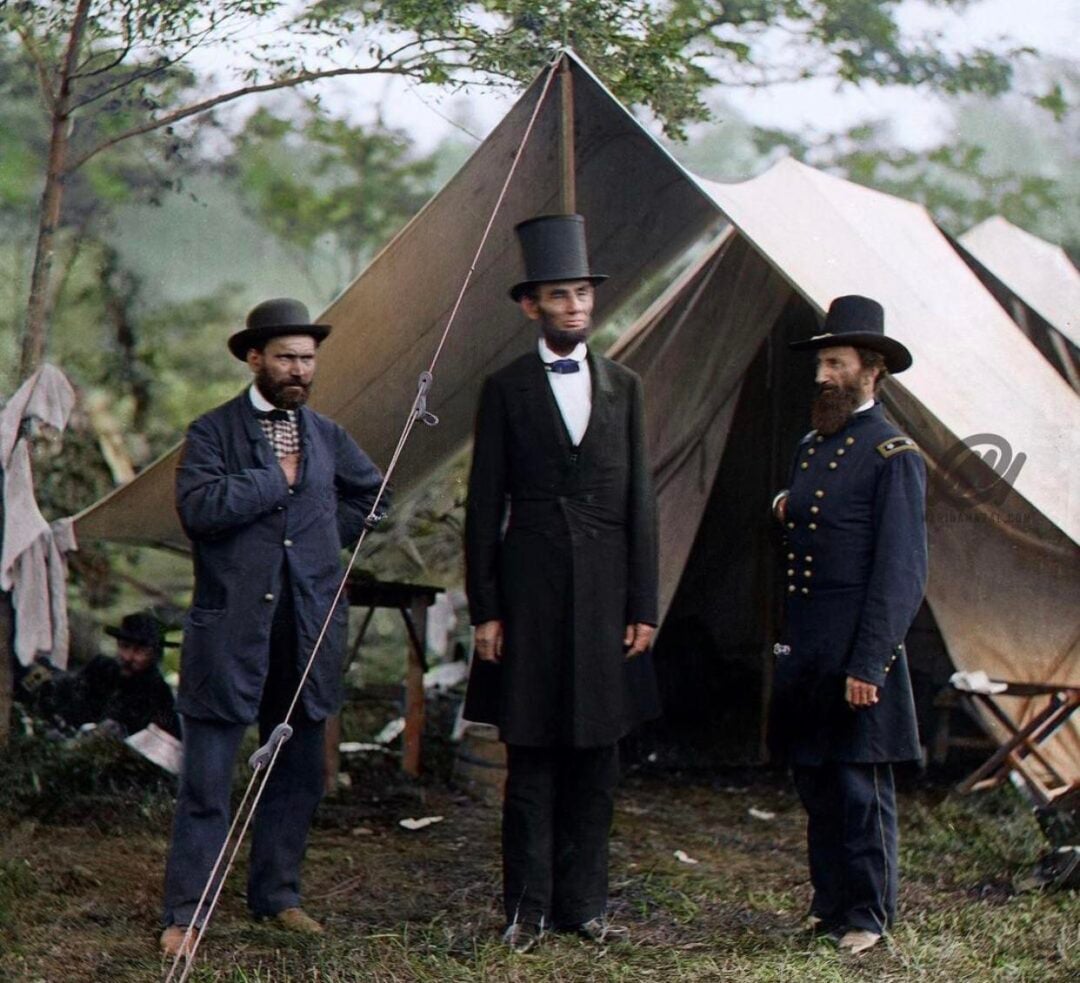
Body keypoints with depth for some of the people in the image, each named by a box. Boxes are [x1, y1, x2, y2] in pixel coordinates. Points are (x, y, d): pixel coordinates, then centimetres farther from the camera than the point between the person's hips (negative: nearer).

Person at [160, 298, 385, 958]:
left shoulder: (325, 435, 12)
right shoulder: (213, 432, -3)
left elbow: (372, 493, 26)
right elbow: (198, 507, -20)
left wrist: (327, 533, 11)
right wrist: (277, 477, -14)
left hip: (310, 631, 5)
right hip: (231, 631, -5)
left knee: (298, 775, 13)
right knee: (207, 780, -3)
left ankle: (277, 894, 26)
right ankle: (185, 913, 3)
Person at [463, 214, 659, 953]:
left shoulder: (623, 387, 10)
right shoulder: (506, 390, 2)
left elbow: (640, 504, 9)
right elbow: (484, 508, 1)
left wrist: (644, 606, 3)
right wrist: (484, 610, -4)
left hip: (606, 595, 3)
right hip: (531, 592, -3)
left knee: (597, 761, 7)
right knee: (531, 761, 2)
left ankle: (584, 903, 16)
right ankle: (528, 909, 10)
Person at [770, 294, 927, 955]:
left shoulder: (894, 456, -9)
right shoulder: (813, 446, 16)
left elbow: (902, 571, -13)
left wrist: (868, 665, -18)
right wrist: (784, 509, 7)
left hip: (857, 653, -8)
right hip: (804, 652, 8)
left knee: (861, 788, -1)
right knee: (816, 787, 12)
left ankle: (868, 915, 8)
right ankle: (831, 902, 21)